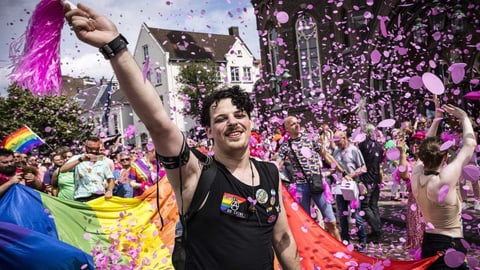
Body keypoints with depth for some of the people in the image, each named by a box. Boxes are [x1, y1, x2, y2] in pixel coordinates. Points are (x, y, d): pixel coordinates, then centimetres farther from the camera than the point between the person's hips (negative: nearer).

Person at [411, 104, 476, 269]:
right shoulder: (444, 180, -26)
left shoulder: (416, 175, -9)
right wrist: (464, 117, -2)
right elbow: (470, 144, -15)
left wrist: (436, 119, 10)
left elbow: (427, 148, 7)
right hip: (450, 246, -7)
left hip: (428, 242, 7)